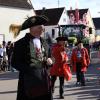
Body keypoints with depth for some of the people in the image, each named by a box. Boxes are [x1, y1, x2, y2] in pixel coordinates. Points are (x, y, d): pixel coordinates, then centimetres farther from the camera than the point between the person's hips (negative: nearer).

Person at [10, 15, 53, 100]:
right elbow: (14, 63, -7)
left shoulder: (43, 42, 10)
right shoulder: (21, 43, -7)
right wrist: (28, 70, -18)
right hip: (28, 80, -5)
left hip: (43, 78, 5)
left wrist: (47, 61, -4)